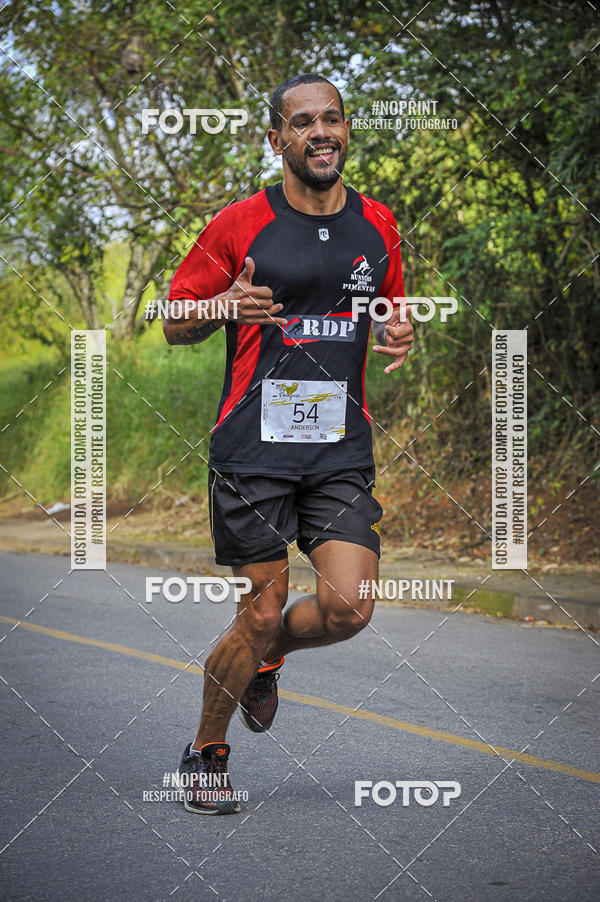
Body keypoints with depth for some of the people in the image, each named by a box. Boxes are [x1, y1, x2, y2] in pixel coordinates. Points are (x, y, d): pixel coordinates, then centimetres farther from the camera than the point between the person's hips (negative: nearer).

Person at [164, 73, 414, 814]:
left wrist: (400, 334, 1)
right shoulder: (239, 225, -2)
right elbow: (175, 325, 4)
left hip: (342, 449, 3)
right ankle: (207, 753, 22)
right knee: (262, 611, -2)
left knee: (348, 608, -10)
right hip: (253, 446, -3)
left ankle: (262, 658, 25)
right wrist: (224, 306, -17)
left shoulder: (377, 227, 9)